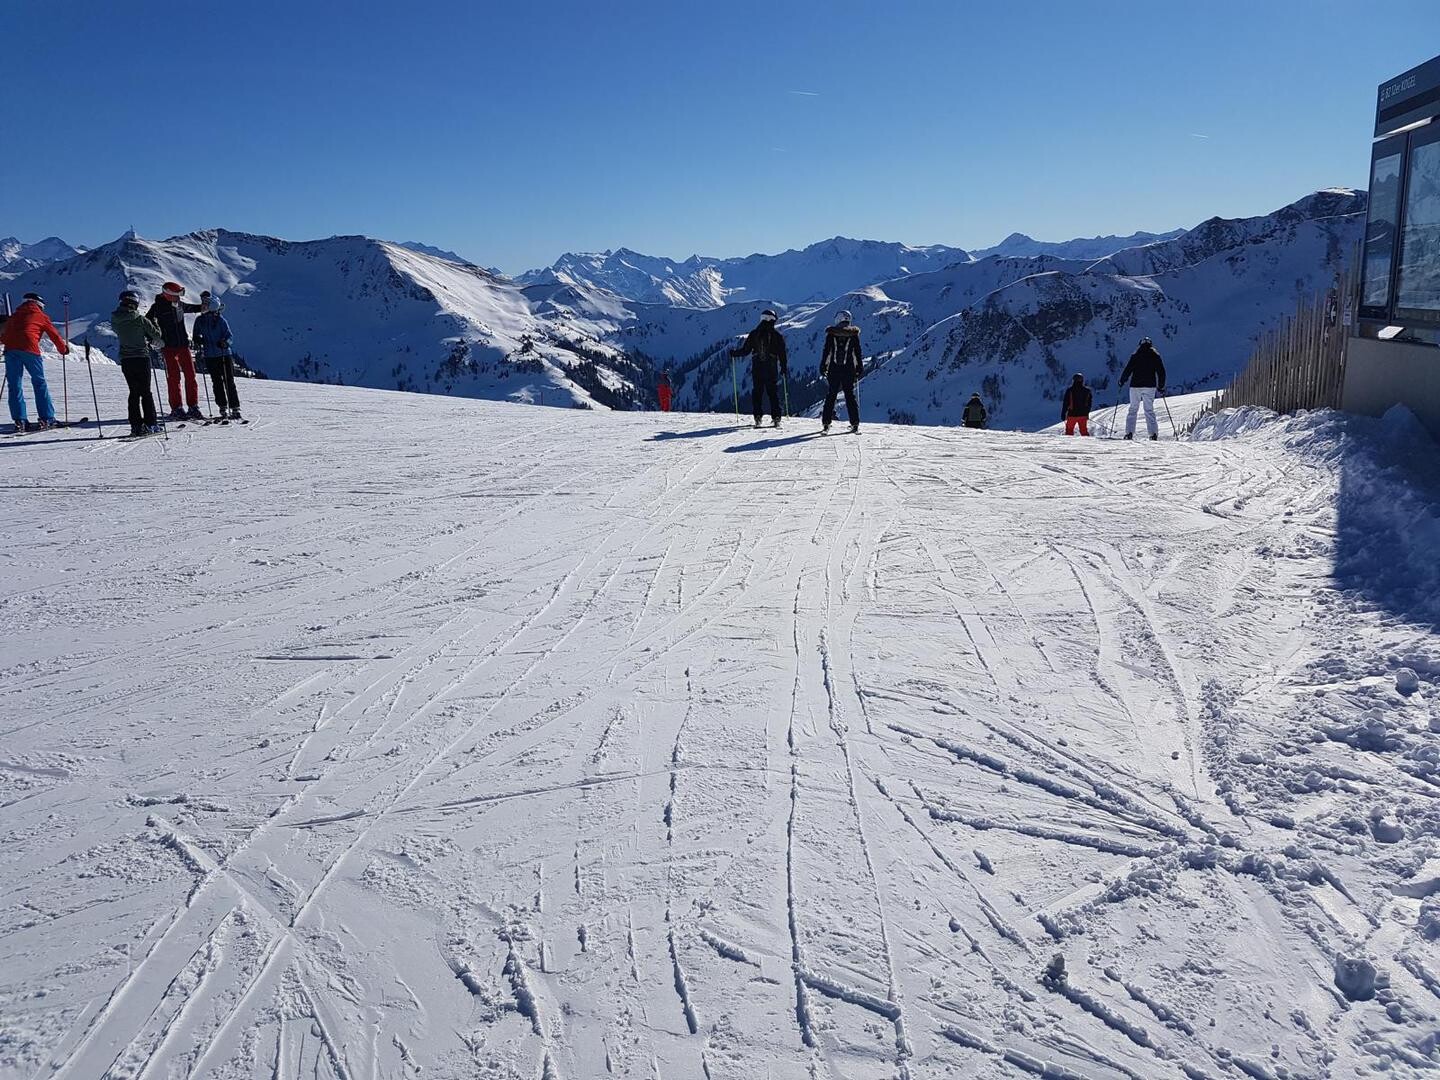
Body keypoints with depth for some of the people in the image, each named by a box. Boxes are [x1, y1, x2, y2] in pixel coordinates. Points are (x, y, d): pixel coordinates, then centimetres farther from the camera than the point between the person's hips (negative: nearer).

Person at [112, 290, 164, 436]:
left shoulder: (115, 321, 0)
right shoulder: (140, 320, -12)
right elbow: (157, 335, -4)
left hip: (125, 360, 4)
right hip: (141, 358, -4)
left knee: (134, 392, 10)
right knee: (145, 392, 4)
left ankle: (136, 425, 5)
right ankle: (150, 423, 4)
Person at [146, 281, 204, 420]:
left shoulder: (178, 304, 10)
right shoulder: (158, 307, -7)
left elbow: (189, 308, 31)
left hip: (184, 345, 6)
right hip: (169, 347, -6)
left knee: (191, 375, 2)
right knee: (174, 377, -5)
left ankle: (193, 407, 7)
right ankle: (176, 409, 0)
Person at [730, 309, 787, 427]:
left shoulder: (754, 334, 2)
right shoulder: (777, 335, -2)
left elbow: (745, 350, 4)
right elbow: (782, 354, -1)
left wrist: (734, 353, 21)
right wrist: (784, 368, 8)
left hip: (757, 369, 1)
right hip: (772, 369, -1)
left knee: (757, 392, 8)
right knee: (773, 392, 5)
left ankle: (757, 418, 1)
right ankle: (776, 418, 1)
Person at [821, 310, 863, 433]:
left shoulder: (831, 334, 0)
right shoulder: (853, 335, 1)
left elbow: (826, 352, -1)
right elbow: (858, 353, 3)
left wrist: (823, 367, 4)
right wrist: (859, 369, 10)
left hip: (833, 369, 0)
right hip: (848, 370, 0)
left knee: (831, 395, 7)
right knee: (850, 395, 7)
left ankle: (826, 423, 3)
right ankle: (855, 423, 2)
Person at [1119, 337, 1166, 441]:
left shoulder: (1135, 355, 0)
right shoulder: (1155, 356, 6)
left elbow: (1128, 369, -4)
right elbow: (1161, 372, 6)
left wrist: (1122, 381, 11)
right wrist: (1161, 386, 15)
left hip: (1136, 386, -1)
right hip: (1150, 386, 1)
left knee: (1133, 409, 6)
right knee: (1149, 410, 4)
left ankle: (1129, 433, -3)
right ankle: (1153, 433, -7)